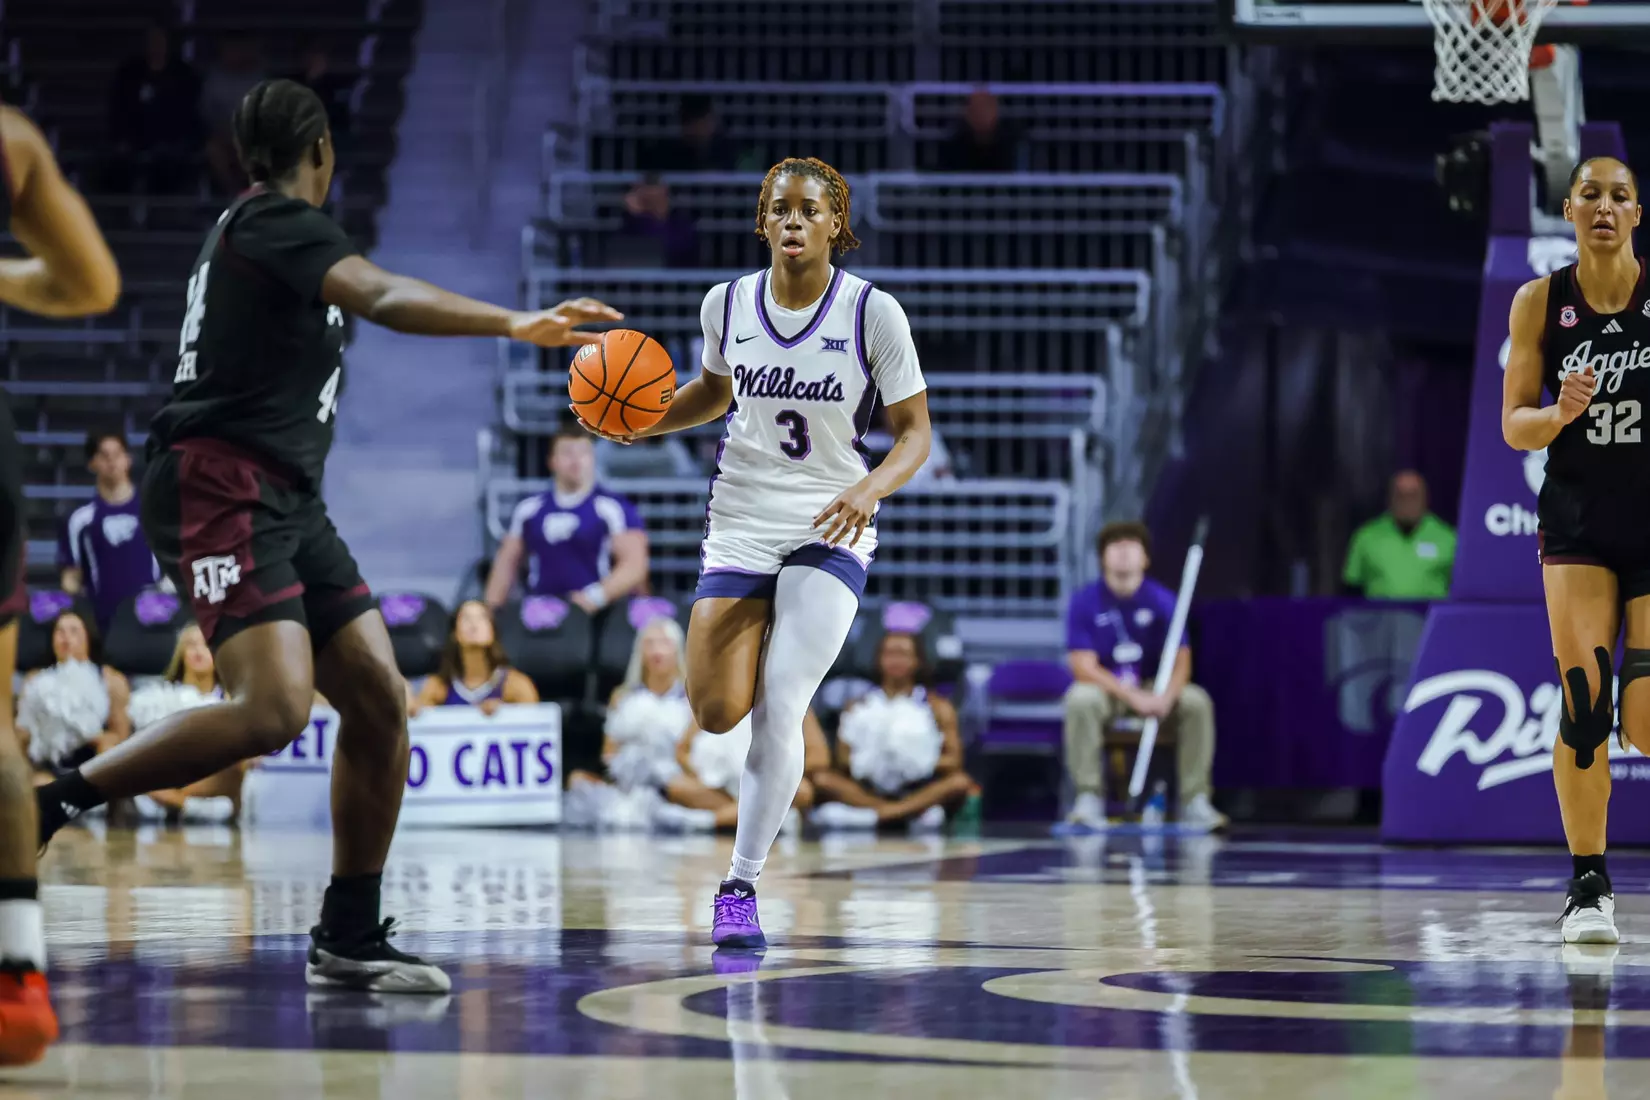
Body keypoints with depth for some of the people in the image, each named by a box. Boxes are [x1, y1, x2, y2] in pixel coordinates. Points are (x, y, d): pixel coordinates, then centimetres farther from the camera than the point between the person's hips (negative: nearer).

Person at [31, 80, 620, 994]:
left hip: (285, 499, 10)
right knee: (272, 708, -26)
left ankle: (347, 938, 8)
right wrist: (511, 323, -39)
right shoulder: (276, 221, -10)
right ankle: (42, 809, -16)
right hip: (221, 487, -10)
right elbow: (380, 297, -29)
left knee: (380, 700, 2)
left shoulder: (256, 227, 20)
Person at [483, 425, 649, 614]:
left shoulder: (613, 509, -4)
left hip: (597, 614, -5)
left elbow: (634, 565, -10)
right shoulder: (529, 509, 12)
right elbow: (507, 561, 19)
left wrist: (596, 596, -23)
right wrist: (492, 609, 10)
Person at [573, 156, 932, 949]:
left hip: (830, 531, -3)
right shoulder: (727, 304, 0)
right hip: (740, 522, 3)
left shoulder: (874, 313, -10)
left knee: (778, 711, -16)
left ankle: (741, 886, -2)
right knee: (716, 715, -7)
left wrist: (872, 488, -25)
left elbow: (914, 432, -5)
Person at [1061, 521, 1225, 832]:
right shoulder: (1084, 602, -7)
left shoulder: (1162, 600, -4)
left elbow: (1180, 661, -8)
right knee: (1080, 699, -35)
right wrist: (1132, 697, -27)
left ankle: (1194, 801, -22)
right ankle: (1088, 799, -31)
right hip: (1104, 689, -2)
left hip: (1154, 689, 2)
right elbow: (1083, 666, -14)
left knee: (1197, 701, -26)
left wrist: (1167, 695, -32)